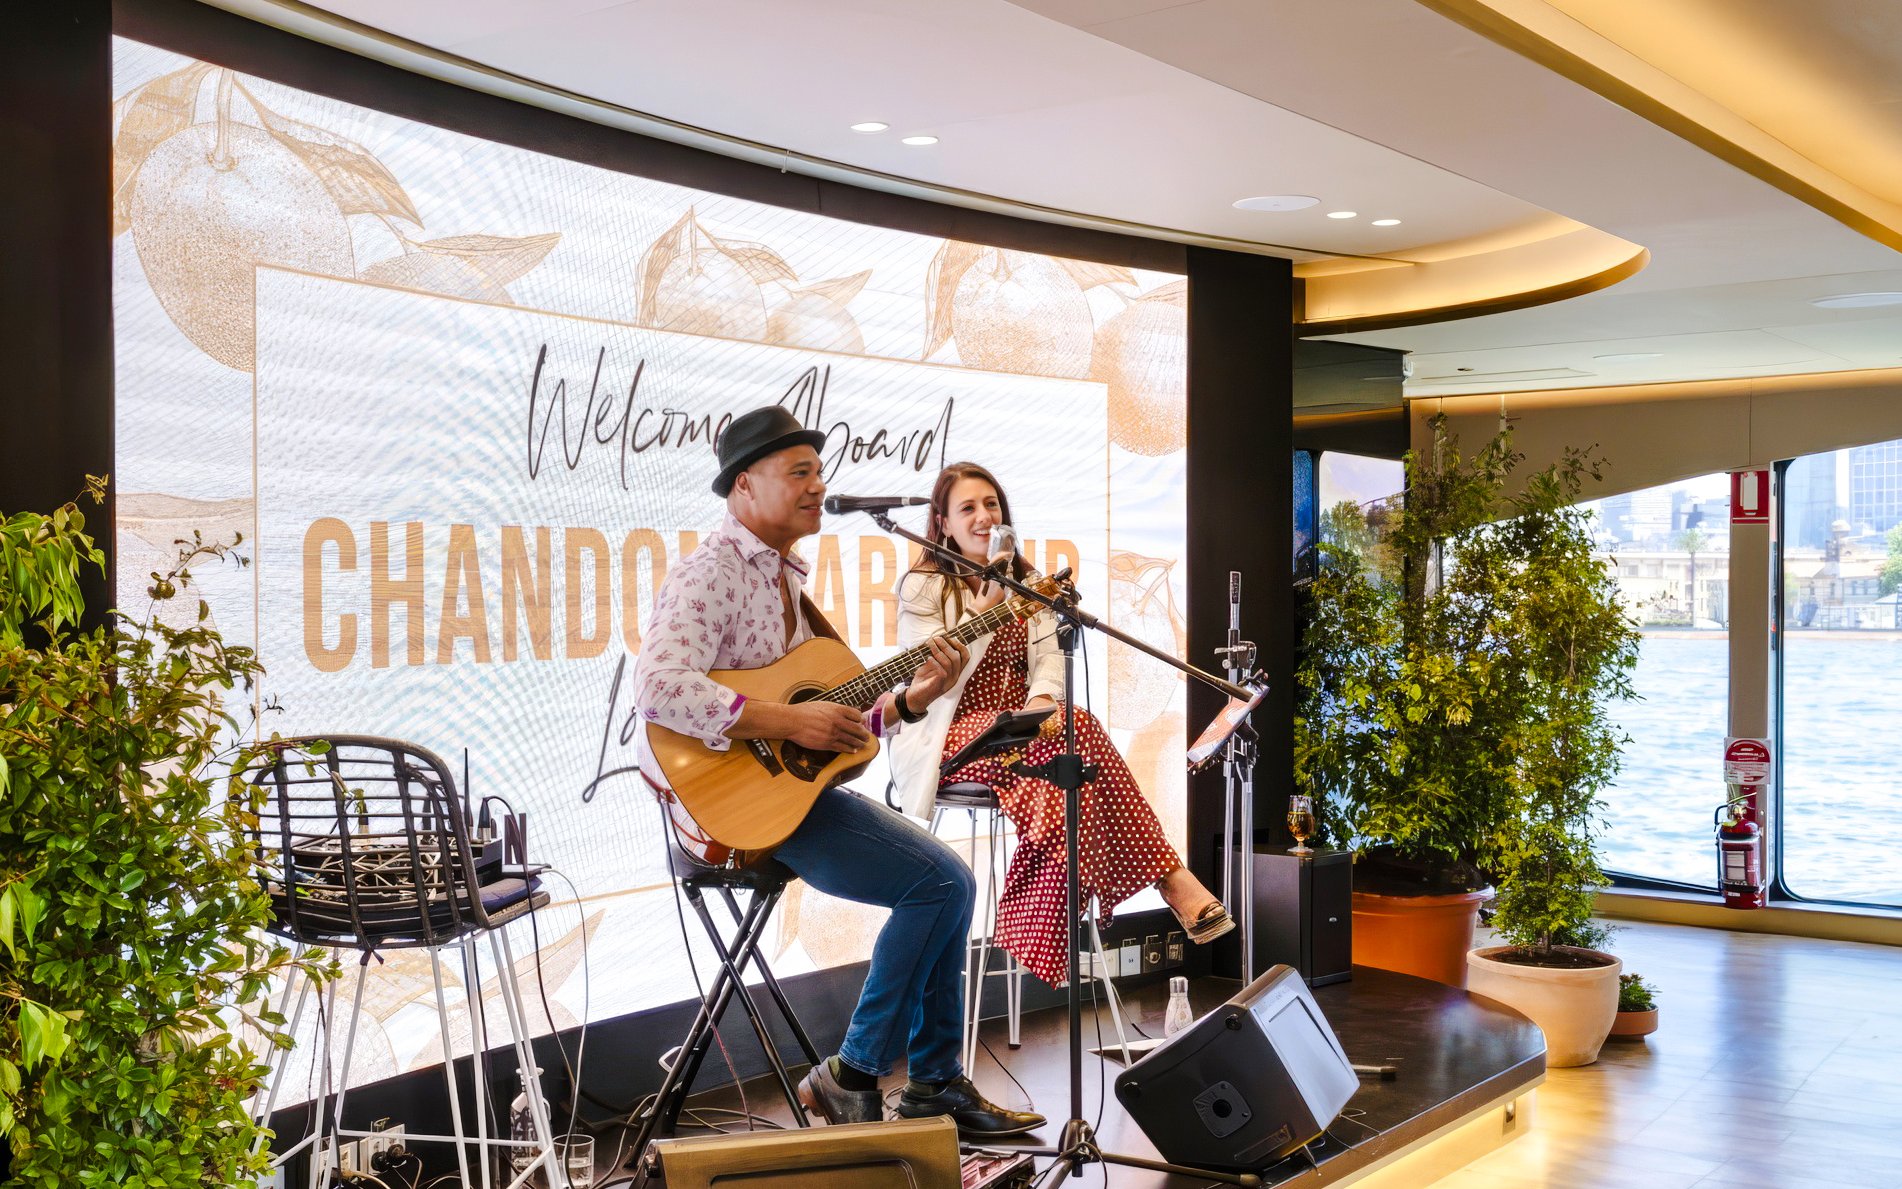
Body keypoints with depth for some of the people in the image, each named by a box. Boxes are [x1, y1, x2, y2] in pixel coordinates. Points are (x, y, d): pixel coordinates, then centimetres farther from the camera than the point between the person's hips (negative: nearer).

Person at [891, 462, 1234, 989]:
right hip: (951, 739, -5)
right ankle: (1170, 878, -31)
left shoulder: (1025, 584, 19)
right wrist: (986, 602, -19)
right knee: (1079, 727, -31)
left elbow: (1049, 655, 4)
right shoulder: (923, 587, 1)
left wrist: (1042, 698, -20)